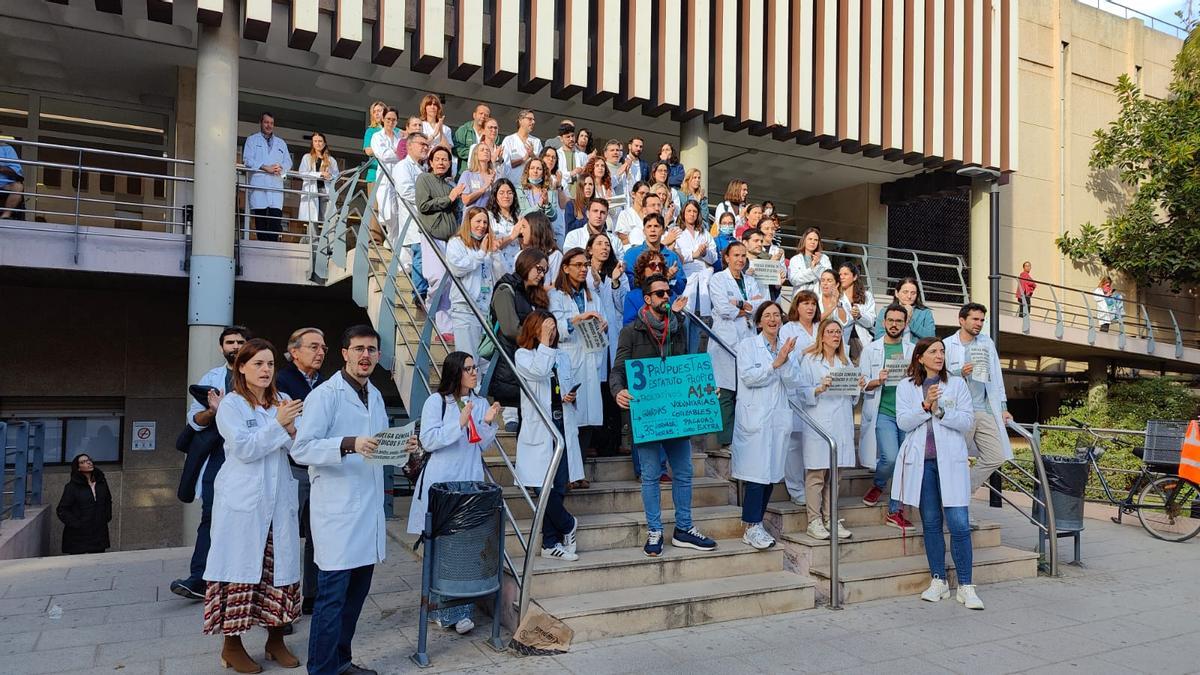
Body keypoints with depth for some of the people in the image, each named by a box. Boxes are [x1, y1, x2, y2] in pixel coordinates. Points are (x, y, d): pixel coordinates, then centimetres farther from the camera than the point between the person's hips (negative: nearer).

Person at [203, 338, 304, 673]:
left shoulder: (282, 401, 12)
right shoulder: (231, 404, -2)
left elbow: (296, 450, 9)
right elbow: (244, 448, -14)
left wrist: (292, 429, -11)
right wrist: (277, 423, -18)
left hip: (279, 498, 5)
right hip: (243, 499, -4)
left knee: (280, 567, 6)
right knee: (241, 568, -1)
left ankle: (276, 639, 19)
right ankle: (232, 646, 12)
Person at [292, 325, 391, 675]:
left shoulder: (376, 396, 15)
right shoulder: (324, 395, -10)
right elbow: (301, 448, -17)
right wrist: (349, 444, -29)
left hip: (369, 506, 8)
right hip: (337, 509, -7)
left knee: (357, 592, 14)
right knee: (332, 595, -3)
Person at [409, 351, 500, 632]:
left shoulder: (481, 404, 10)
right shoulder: (436, 402, -3)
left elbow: (482, 446, 12)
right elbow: (428, 441, -11)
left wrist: (488, 423, -7)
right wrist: (460, 423, -19)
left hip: (470, 483, 4)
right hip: (441, 483, -4)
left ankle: (461, 611, 11)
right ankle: (440, 609, 13)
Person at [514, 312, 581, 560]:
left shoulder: (561, 356, 15)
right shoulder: (523, 355, -1)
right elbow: (538, 372, -22)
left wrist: (572, 396, 3)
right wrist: (543, 341, -16)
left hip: (563, 427, 5)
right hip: (539, 429, -5)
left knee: (558, 488, 5)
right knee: (546, 487, -4)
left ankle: (551, 544, 15)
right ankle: (568, 525, 22)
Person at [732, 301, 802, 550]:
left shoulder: (788, 347, 11)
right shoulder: (747, 345, 0)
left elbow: (794, 382, 2)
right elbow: (747, 376, -13)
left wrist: (785, 361, -13)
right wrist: (775, 363, -16)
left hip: (778, 418, 5)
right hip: (754, 417, -5)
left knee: (771, 473, 7)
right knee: (757, 473, -8)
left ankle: (756, 524, 17)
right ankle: (751, 528, -1)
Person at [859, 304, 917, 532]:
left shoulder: (913, 350, 12)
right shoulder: (871, 350, 7)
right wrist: (878, 381, -16)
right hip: (883, 412, -3)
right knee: (890, 457, -18)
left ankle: (894, 512, 14)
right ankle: (878, 485, 15)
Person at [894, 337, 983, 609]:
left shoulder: (957, 384, 8)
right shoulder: (905, 386, 8)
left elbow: (967, 422, 1)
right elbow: (903, 422, -2)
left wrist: (940, 411, -12)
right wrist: (925, 406, -15)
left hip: (950, 461, -1)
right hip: (921, 461, 1)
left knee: (959, 523, -7)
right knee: (931, 522, 7)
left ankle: (966, 587, 1)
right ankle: (938, 581, 17)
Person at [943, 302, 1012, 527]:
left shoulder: (987, 343, 15)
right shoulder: (947, 345, 0)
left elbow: (996, 376, 16)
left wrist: (1003, 407, 12)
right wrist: (959, 373, -19)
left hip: (985, 410, 5)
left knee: (995, 457, 1)